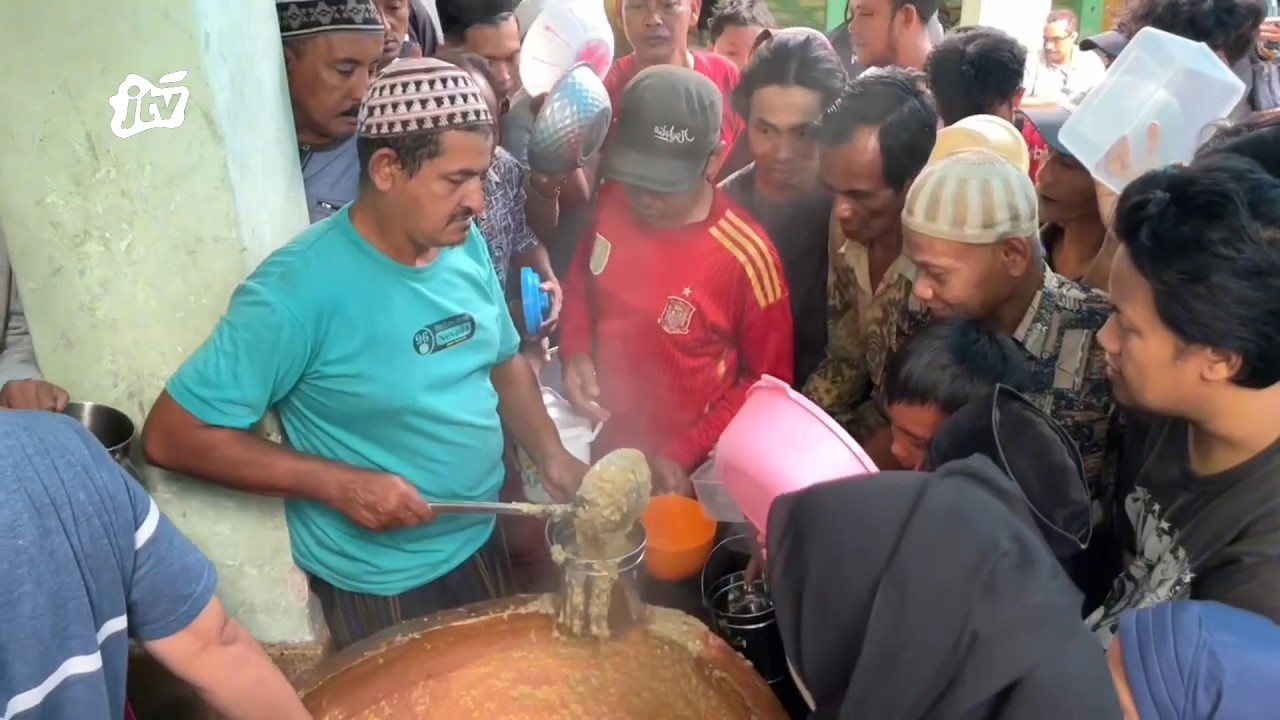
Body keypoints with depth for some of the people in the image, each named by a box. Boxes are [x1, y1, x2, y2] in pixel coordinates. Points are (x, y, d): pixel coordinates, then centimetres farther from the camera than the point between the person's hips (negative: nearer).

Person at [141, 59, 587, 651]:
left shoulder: (466, 246, -7)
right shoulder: (299, 289, -26)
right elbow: (171, 436, -22)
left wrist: (552, 457, -8)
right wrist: (341, 484, -26)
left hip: (481, 541, 6)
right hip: (381, 585, -6)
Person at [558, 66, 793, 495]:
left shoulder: (747, 258, -23)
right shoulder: (612, 201, -9)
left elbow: (767, 382, -11)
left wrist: (684, 455, -17)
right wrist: (575, 352, -8)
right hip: (599, 442, 5)